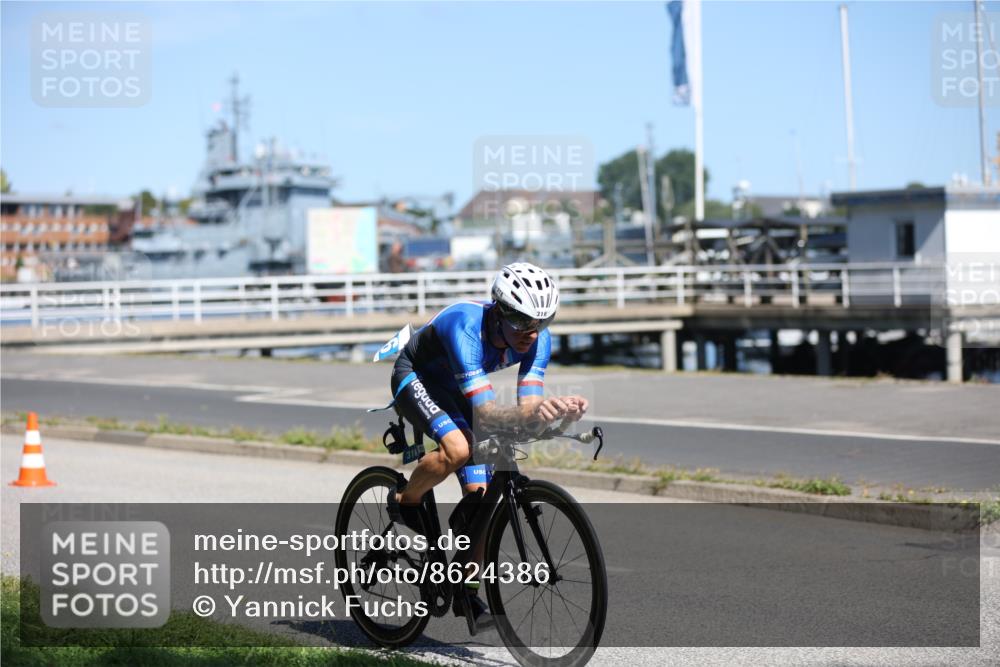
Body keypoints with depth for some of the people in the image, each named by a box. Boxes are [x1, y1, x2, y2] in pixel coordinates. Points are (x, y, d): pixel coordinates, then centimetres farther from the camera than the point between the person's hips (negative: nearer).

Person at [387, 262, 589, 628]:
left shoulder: (538, 338, -23)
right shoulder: (465, 327, -40)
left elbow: (527, 404, -29)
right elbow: (485, 416, -46)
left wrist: (559, 408, -51)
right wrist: (529, 415, -65)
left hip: (456, 390, 6)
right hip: (415, 377, -6)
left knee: (480, 496, -4)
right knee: (458, 448, -35)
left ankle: (466, 591, 11)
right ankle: (404, 502, -5)